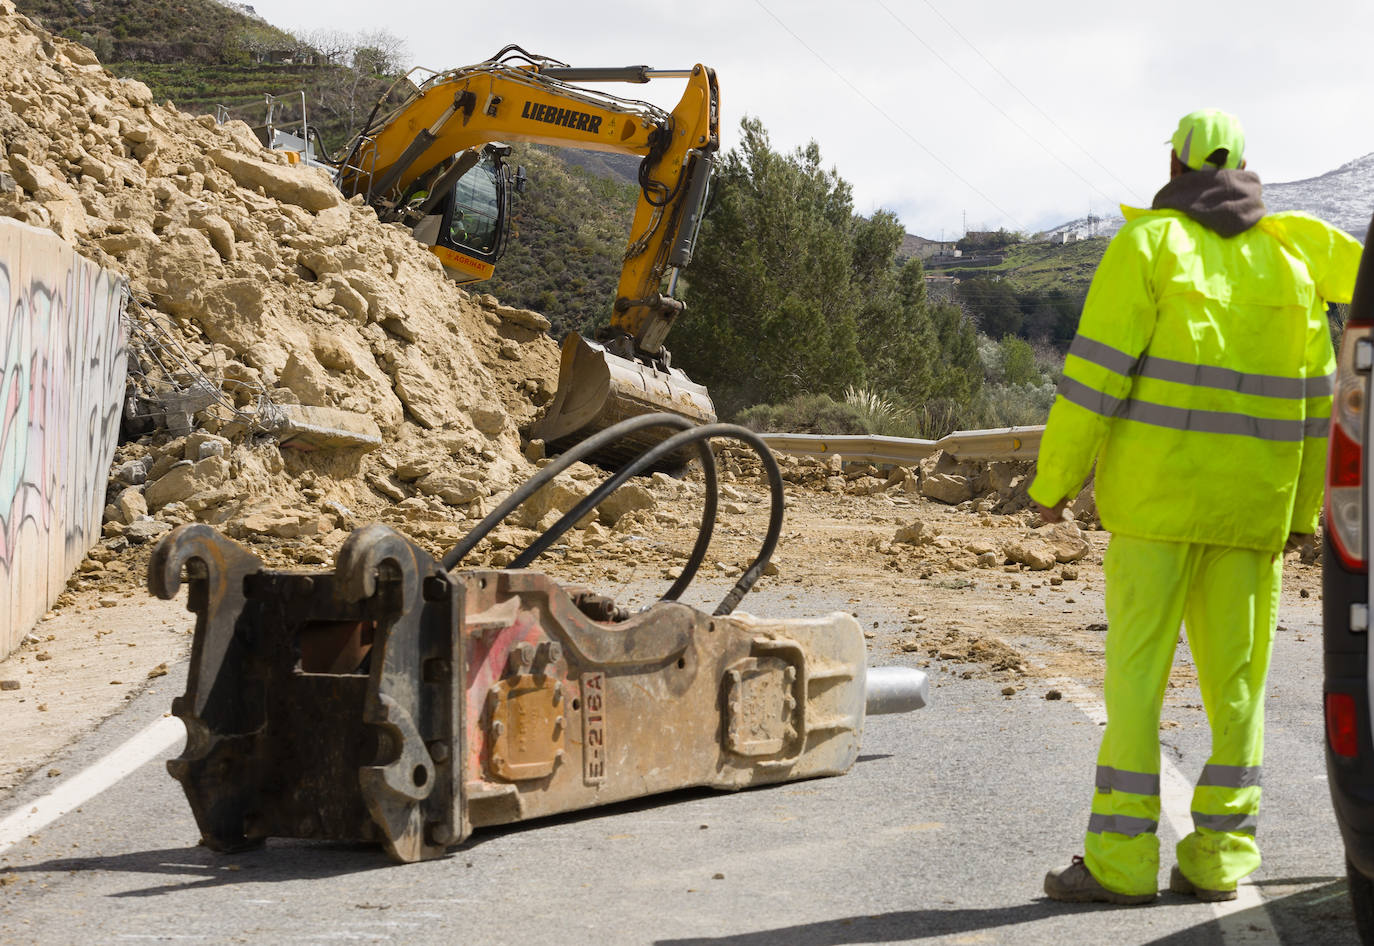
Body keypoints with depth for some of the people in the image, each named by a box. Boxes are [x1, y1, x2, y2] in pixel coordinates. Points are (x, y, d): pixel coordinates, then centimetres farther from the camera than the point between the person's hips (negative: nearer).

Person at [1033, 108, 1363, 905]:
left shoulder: (1149, 245, -4)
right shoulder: (1289, 258, 10)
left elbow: (1096, 373, -11)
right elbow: (1313, 399, 10)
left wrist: (1055, 480, -4)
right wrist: (1305, 509, 15)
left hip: (1157, 495, -4)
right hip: (1253, 506, 4)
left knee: (1136, 671, -2)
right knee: (1237, 675, 8)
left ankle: (1121, 860, -3)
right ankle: (1220, 855, 9)